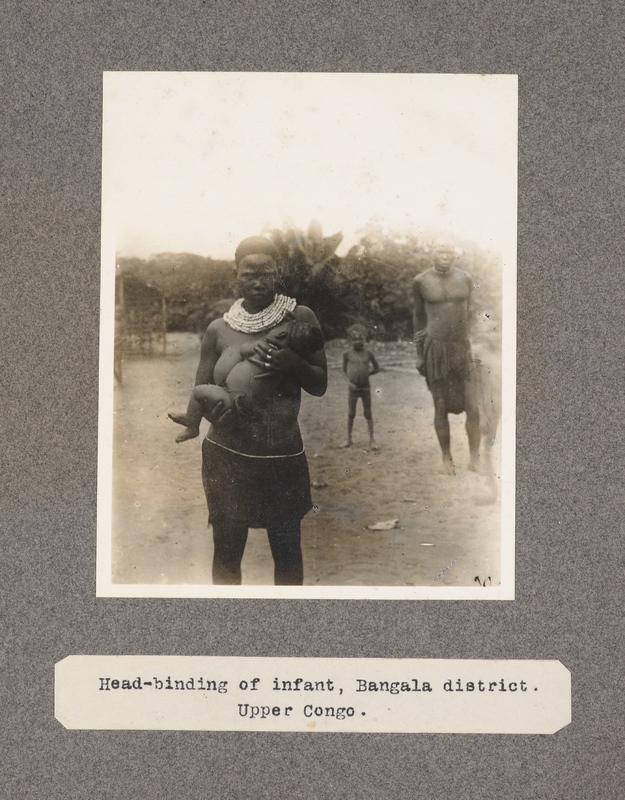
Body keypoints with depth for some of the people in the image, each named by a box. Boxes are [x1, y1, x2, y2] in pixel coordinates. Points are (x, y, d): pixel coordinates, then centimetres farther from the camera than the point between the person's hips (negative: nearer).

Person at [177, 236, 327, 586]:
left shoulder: (300, 318, -4)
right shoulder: (219, 329, 0)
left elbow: (320, 385, -1)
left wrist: (293, 363, -21)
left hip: (283, 456, -1)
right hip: (227, 456, 1)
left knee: (287, 550, 11)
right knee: (227, 551, 11)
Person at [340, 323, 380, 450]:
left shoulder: (368, 354, -2)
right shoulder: (347, 354, -3)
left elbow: (376, 368, 8)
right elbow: (344, 369, 9)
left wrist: (366, 374, -1)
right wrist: (350, 379, -1)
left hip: (365, 387, 0)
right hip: (353, 387, 0)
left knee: (368, 413, 7)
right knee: (351, 413, 7)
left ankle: (371, 439, 12)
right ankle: (348, 439, 17)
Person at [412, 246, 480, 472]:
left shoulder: (465, 279, 3)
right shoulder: (421, 281, -3)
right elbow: (419, 318, 5)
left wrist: (471, 345, 14)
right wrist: (419, 354, 6)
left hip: (462, 349, 2)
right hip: (435, 349, -2)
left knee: (472, 408, -1)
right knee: (441, 408, 5)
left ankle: (474, 459, 12)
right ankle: (446, 457, 20)